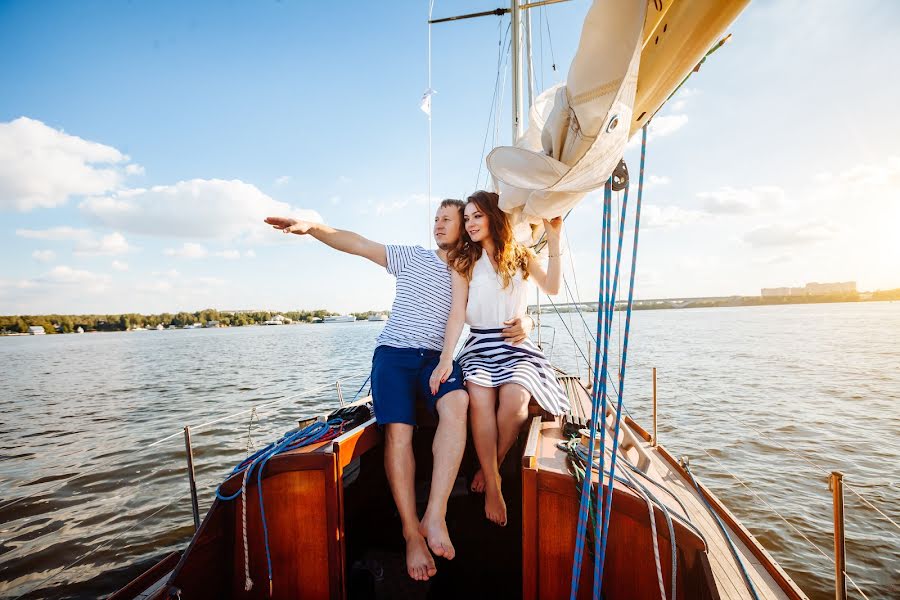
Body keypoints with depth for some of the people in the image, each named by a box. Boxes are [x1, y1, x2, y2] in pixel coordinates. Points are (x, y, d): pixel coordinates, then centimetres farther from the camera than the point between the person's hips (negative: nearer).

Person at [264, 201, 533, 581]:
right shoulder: (412, 258, 14)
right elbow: (359, 245, 7)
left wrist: (522, 326, -13)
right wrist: (312, 228, -6)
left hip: (438, 359, 1)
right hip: (394, 353, 0)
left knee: (457, 403, -32)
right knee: (398, 431, -23)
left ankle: (435, 515, -30)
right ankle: (412, 534, -12)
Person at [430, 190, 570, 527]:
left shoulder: (520, 255, 11)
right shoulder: (463, 261, 8)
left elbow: (552, 287, -3)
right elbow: (457, 313, -1)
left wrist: (554, 240, -4)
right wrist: (446, 358, -12)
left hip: (517, 343, 1)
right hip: (479, 344, 0)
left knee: (514, 400, -27)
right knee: (480, 399, -29)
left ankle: (490, 467, -1)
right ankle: (493, 485, -14)